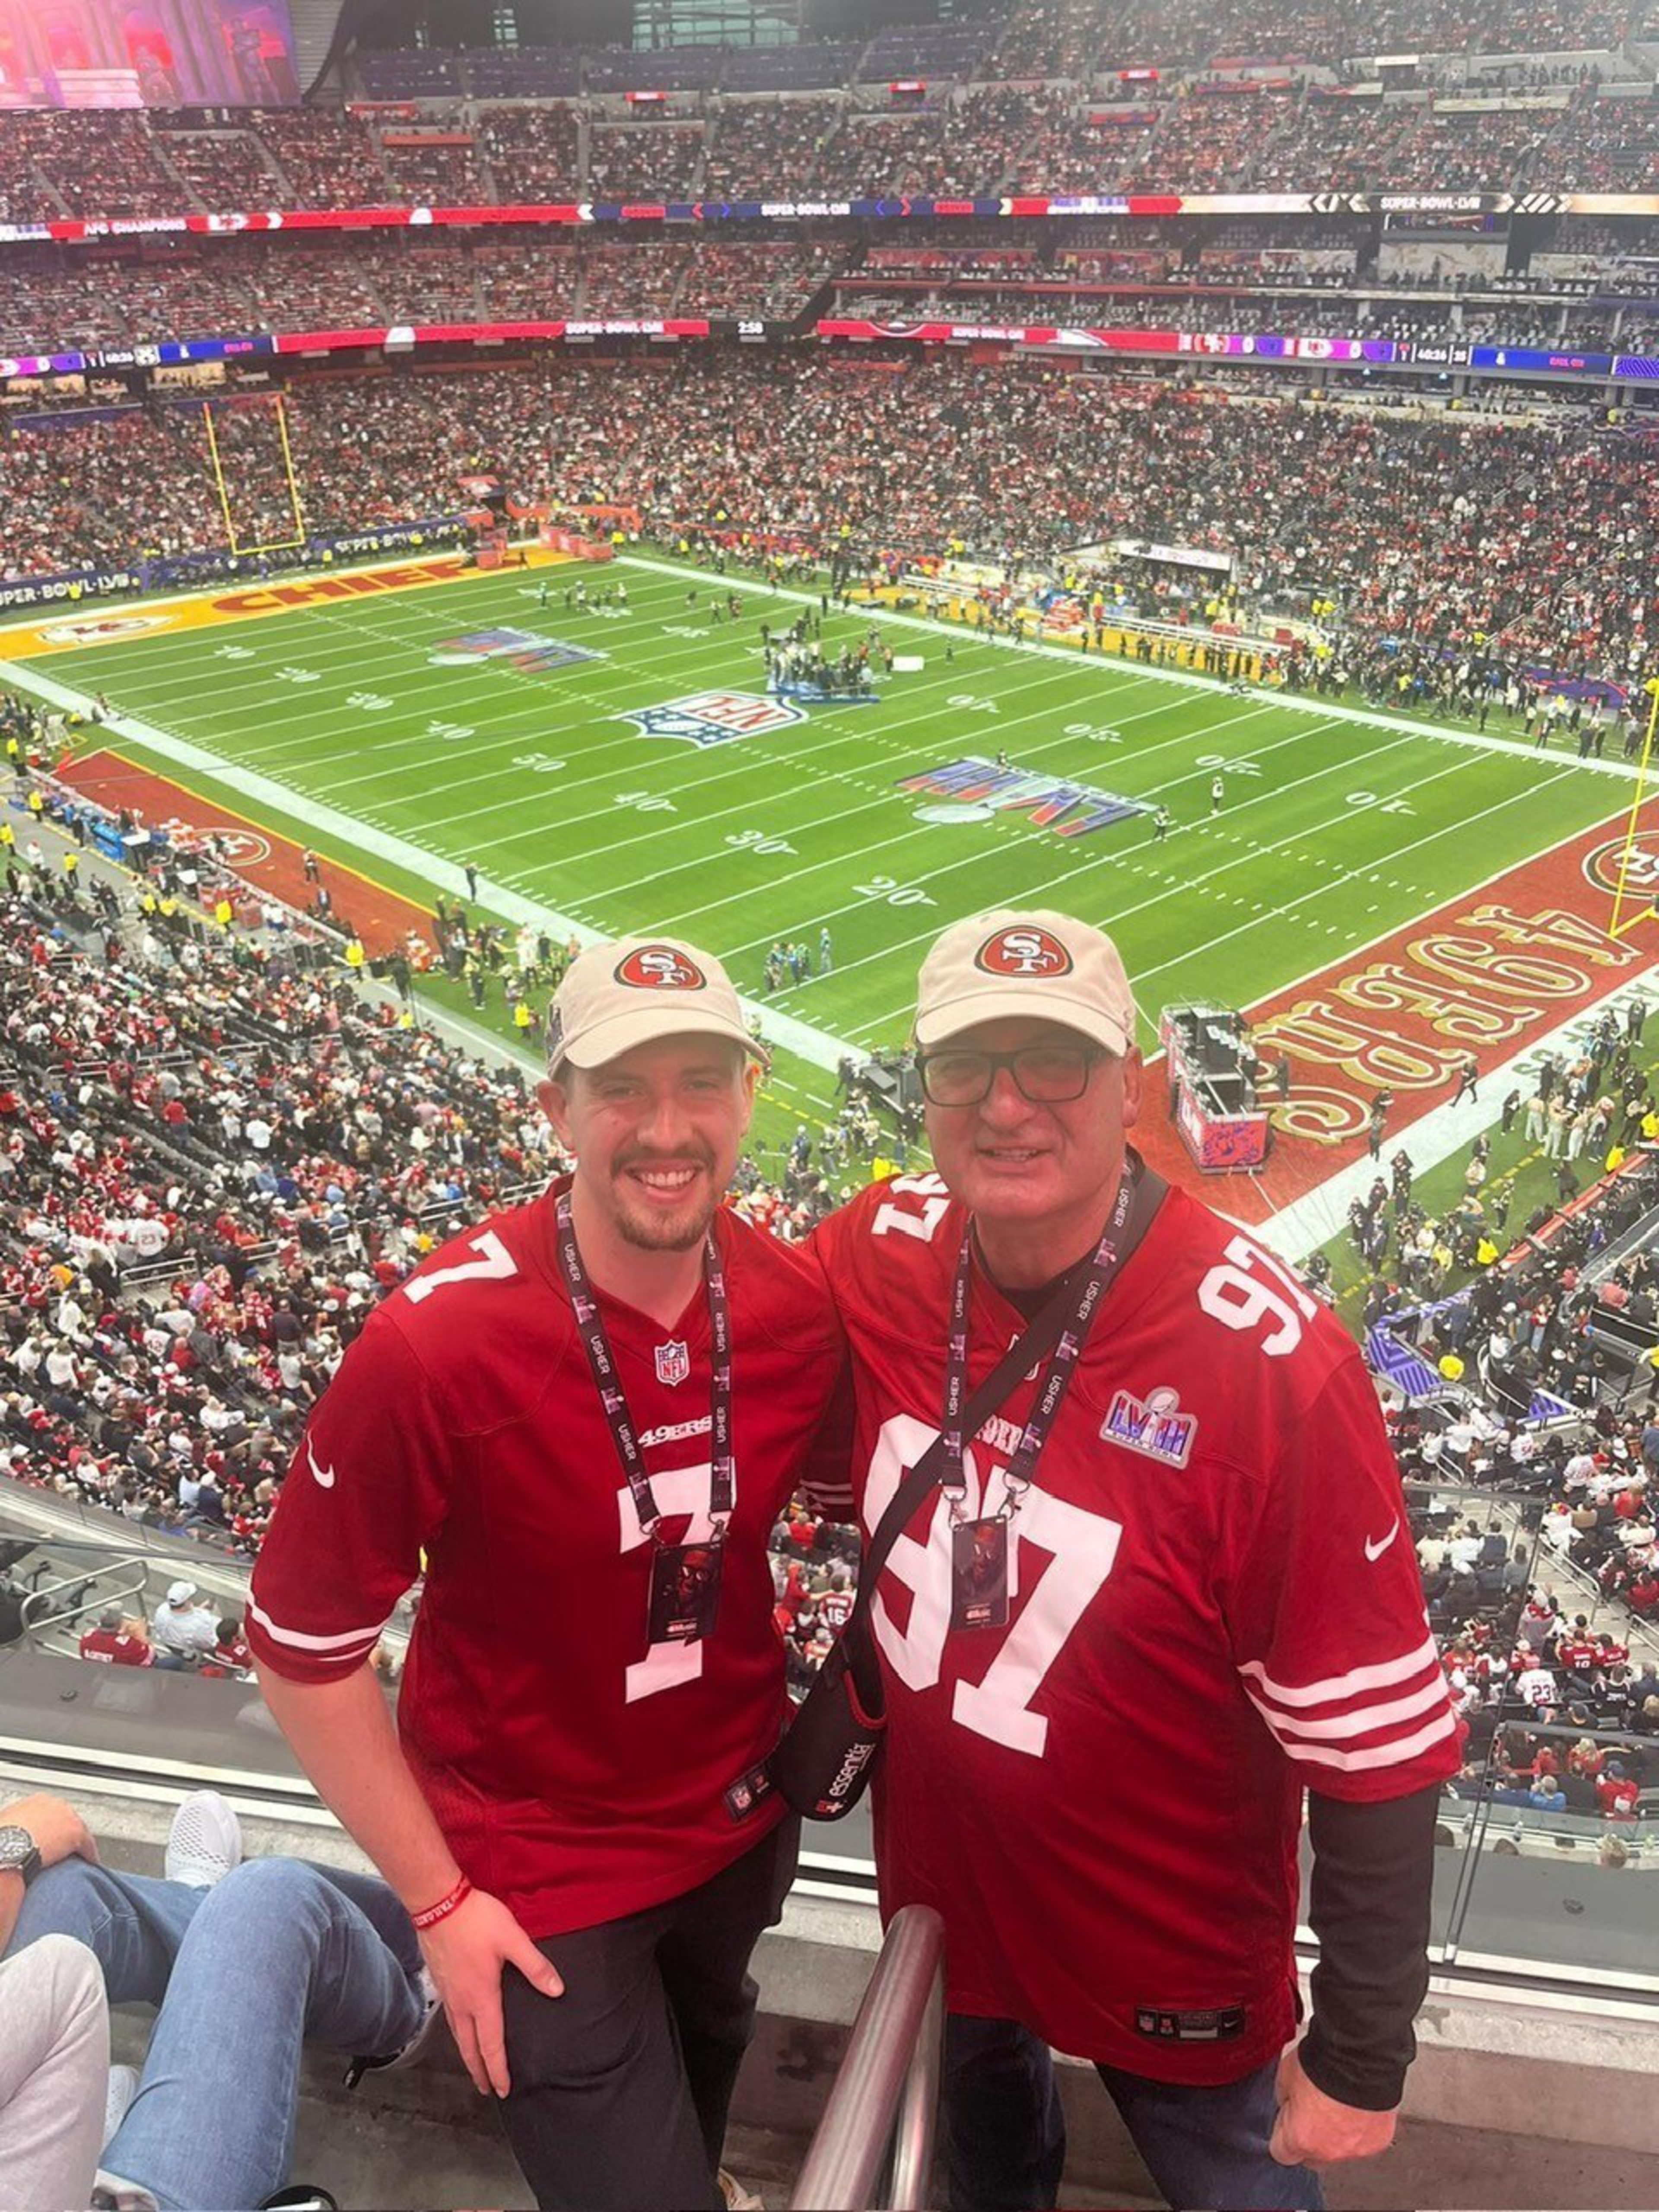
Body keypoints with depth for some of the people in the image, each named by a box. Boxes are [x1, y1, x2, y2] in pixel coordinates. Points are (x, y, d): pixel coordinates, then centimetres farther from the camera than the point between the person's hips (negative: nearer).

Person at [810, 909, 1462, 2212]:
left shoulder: (1269, 1360, -30)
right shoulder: (874, 1258, -16)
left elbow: (1377, 1749, -23)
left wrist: (1361, 2059, -16)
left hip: (1178, 1954, -4)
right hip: (939, 1895, 5)